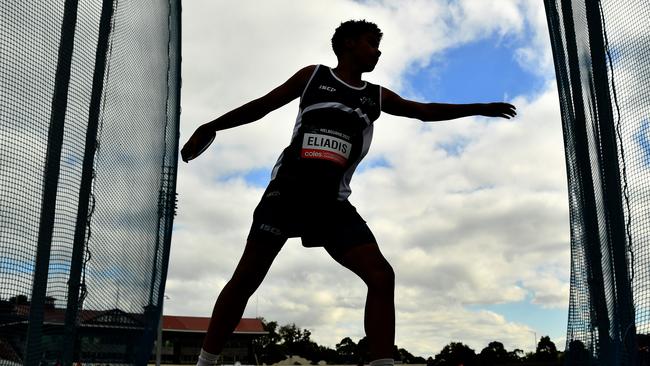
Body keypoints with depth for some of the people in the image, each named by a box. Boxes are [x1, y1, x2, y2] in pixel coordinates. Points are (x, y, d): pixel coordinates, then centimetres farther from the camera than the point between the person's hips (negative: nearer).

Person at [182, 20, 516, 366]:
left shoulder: (377, 96, 18)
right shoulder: (313, 76, 11)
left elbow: (426, 111, 24)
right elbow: (261, 106, 12)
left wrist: (481, 108, 24)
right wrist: (210, 127, 9)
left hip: (332, 202, 3)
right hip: (287, 190, -3)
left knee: (382, 277, -11)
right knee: (246, 278, -3)